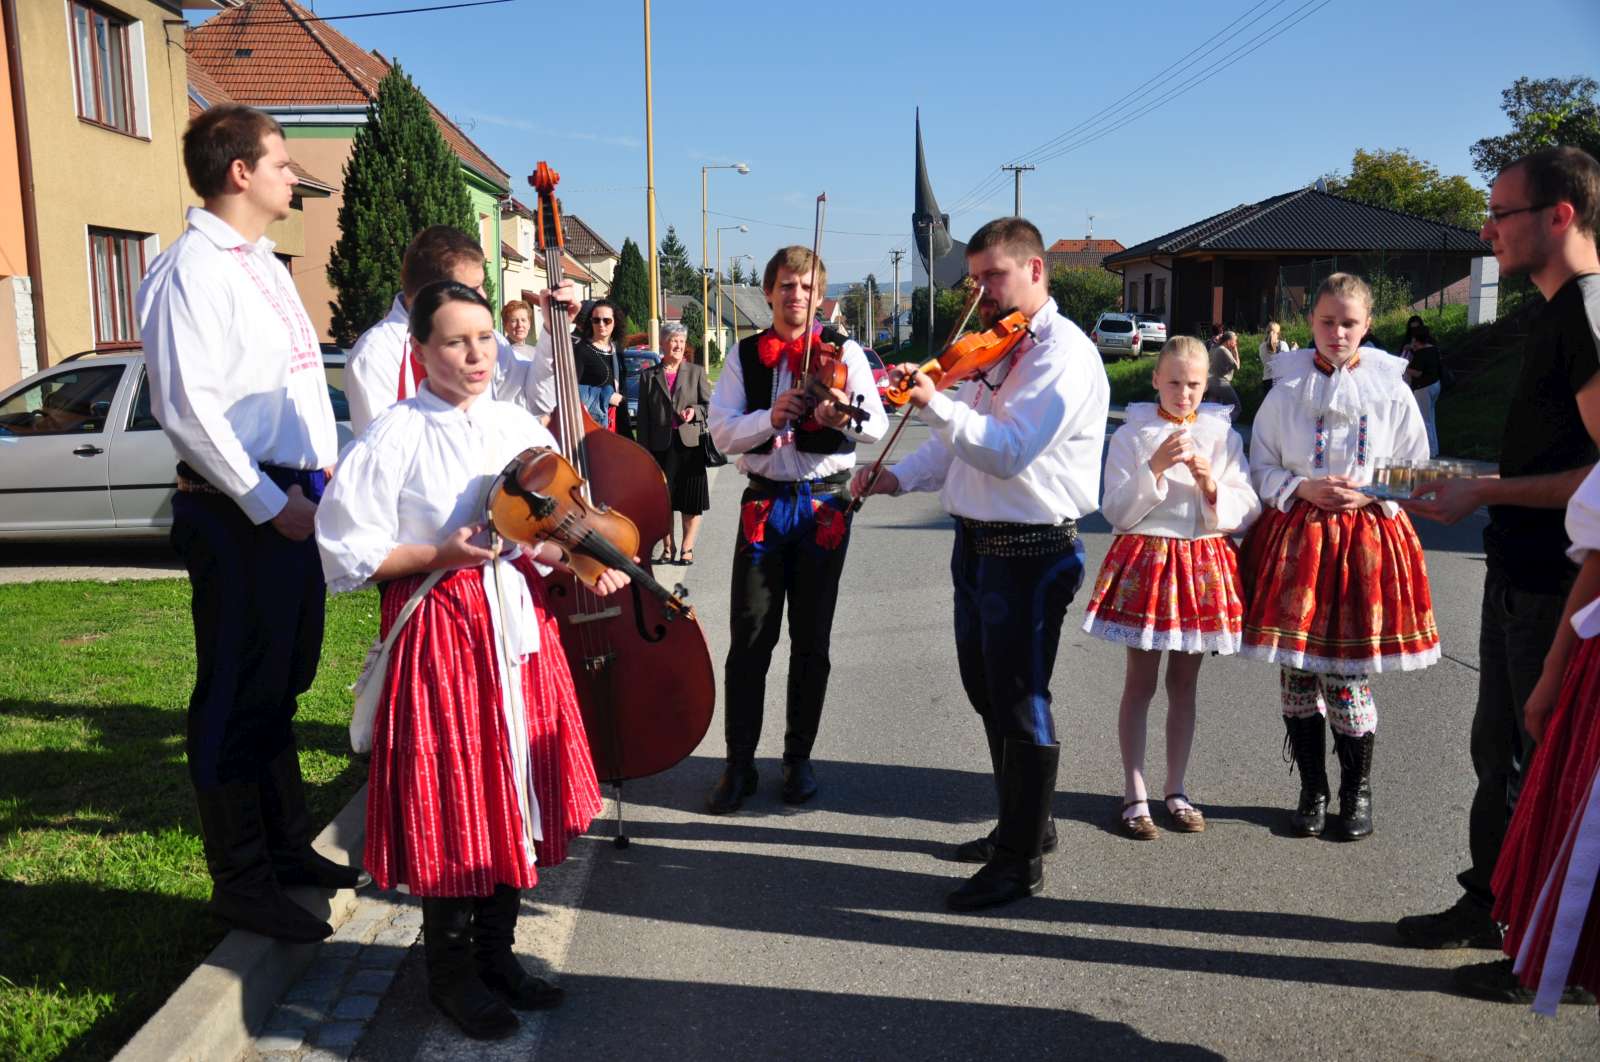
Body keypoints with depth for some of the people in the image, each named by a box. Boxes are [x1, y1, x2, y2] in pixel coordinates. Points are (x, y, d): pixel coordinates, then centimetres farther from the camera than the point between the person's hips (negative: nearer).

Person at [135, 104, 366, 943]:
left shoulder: (264, 266, 18)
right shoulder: (192, 271, -12)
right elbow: (187, 407, -20)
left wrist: (326, 472, 12)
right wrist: (270, 503, -18)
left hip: (296, 500, 9)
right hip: (239, 513, -9)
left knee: (280, 685, 18)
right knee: (239, 696, 0)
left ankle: (287, 847, 32)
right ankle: (241, 882, 14)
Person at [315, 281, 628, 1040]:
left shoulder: (520, 428, 7)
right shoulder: (395, 438, -8)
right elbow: (349, 553, -8)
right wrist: (439, 555, -19)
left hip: (519, 626, 5)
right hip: (440, 633, -5)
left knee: (514, 801, 13)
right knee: (451, 807, 3)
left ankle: (496, 955, 31)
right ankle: (450, 971, 24)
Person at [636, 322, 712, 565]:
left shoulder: (696, 372, 9)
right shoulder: (648, 376, 9)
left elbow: (709, 404, 9)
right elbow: (643, 416, 7)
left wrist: (695, 411, -13)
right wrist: (644, 450, 0)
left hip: (690, 443, 0)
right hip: (661, 446, 1)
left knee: (691, 501, 1)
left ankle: (687, 548, 12)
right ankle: (667, 549, 15)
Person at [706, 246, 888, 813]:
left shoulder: (844, 351, 2)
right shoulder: (745, 354, 6)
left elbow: (877, 424, -9)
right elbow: (721, 431, -4)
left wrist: (846, 418, -31)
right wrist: (768, 418, -22)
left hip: (824, 504, 0)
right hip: (764, 502, 1)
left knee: (811, 640, 7)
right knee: (749, 638, -1)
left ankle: (799, 757, 21)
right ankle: (739, 763, 10)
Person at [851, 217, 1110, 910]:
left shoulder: (1063, 353, -14)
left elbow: (1009, 451, -27)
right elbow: (957, 445, 18)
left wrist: (933, 404, -38)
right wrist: (898, 476, 1)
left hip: (1031, 551, -9)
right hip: (976, 541, 9)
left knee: (1019, 699, -1)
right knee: (986, 691, 19)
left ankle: (1021, 861, 14)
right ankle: (1022, 823, 37)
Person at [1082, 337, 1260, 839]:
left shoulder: (1224, 435, 5)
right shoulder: (1131, 435, -2)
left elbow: (1247, 511, 3)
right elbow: (1117, 512, -8)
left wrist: (1213, 487, -15)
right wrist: (1155, 468, -20)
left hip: (1205, 564, 3)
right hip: (1145, 558, -2)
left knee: (1184, 683, 11)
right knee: (1140, 682, 2)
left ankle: (1176, 790, 23)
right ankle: (1135, 795, 10)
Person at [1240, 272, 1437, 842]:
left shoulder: (1392, 390, 3)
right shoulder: (1287, 389, 3)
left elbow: (1416, 473, 8)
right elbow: (1261, 467, 7)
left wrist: (1372, 494, -9)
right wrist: (1302, 489, -10)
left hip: (1368, 537, -1)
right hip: (1295, 536, 1)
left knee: (1348, 674, -1)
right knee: (1296, 672, 4)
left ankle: (1357, 792, 20)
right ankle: (1312, 790, 21)